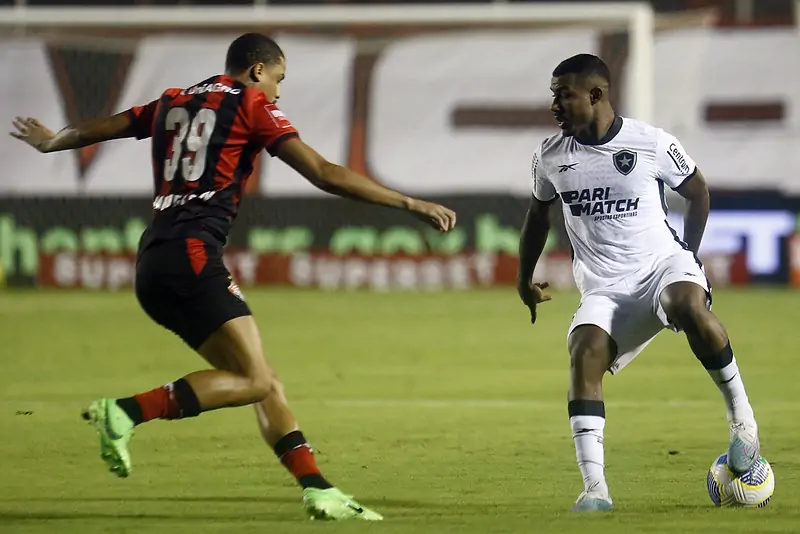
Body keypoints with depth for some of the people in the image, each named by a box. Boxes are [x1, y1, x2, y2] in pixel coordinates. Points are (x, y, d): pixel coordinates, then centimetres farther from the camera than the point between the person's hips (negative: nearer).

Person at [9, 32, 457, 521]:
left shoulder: (172, 104, 23)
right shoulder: (252, 105, 4)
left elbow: (98, 129, 39)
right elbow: (323, 174, -4)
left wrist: (51, 141, 62)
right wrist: (410, 204, -2)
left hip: (152, 265, 9)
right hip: (194, 253, -9)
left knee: (264, 383, 6)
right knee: (254, 380, -16)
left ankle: (318, 490, -4)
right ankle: (126, 413, -24)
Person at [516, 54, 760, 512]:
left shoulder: (653, 144, -7)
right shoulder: (550, 157, 3)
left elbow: (698, 191, 11)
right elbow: (540, 213, 23)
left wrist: (689, 255, 8)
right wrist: (525, 279, 29)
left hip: (661, 265, -3)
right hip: (603, 288, 3)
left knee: (689, 304, -38)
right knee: (585, 352, -27)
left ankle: (741, 415, -18)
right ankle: (595, 487, -30)